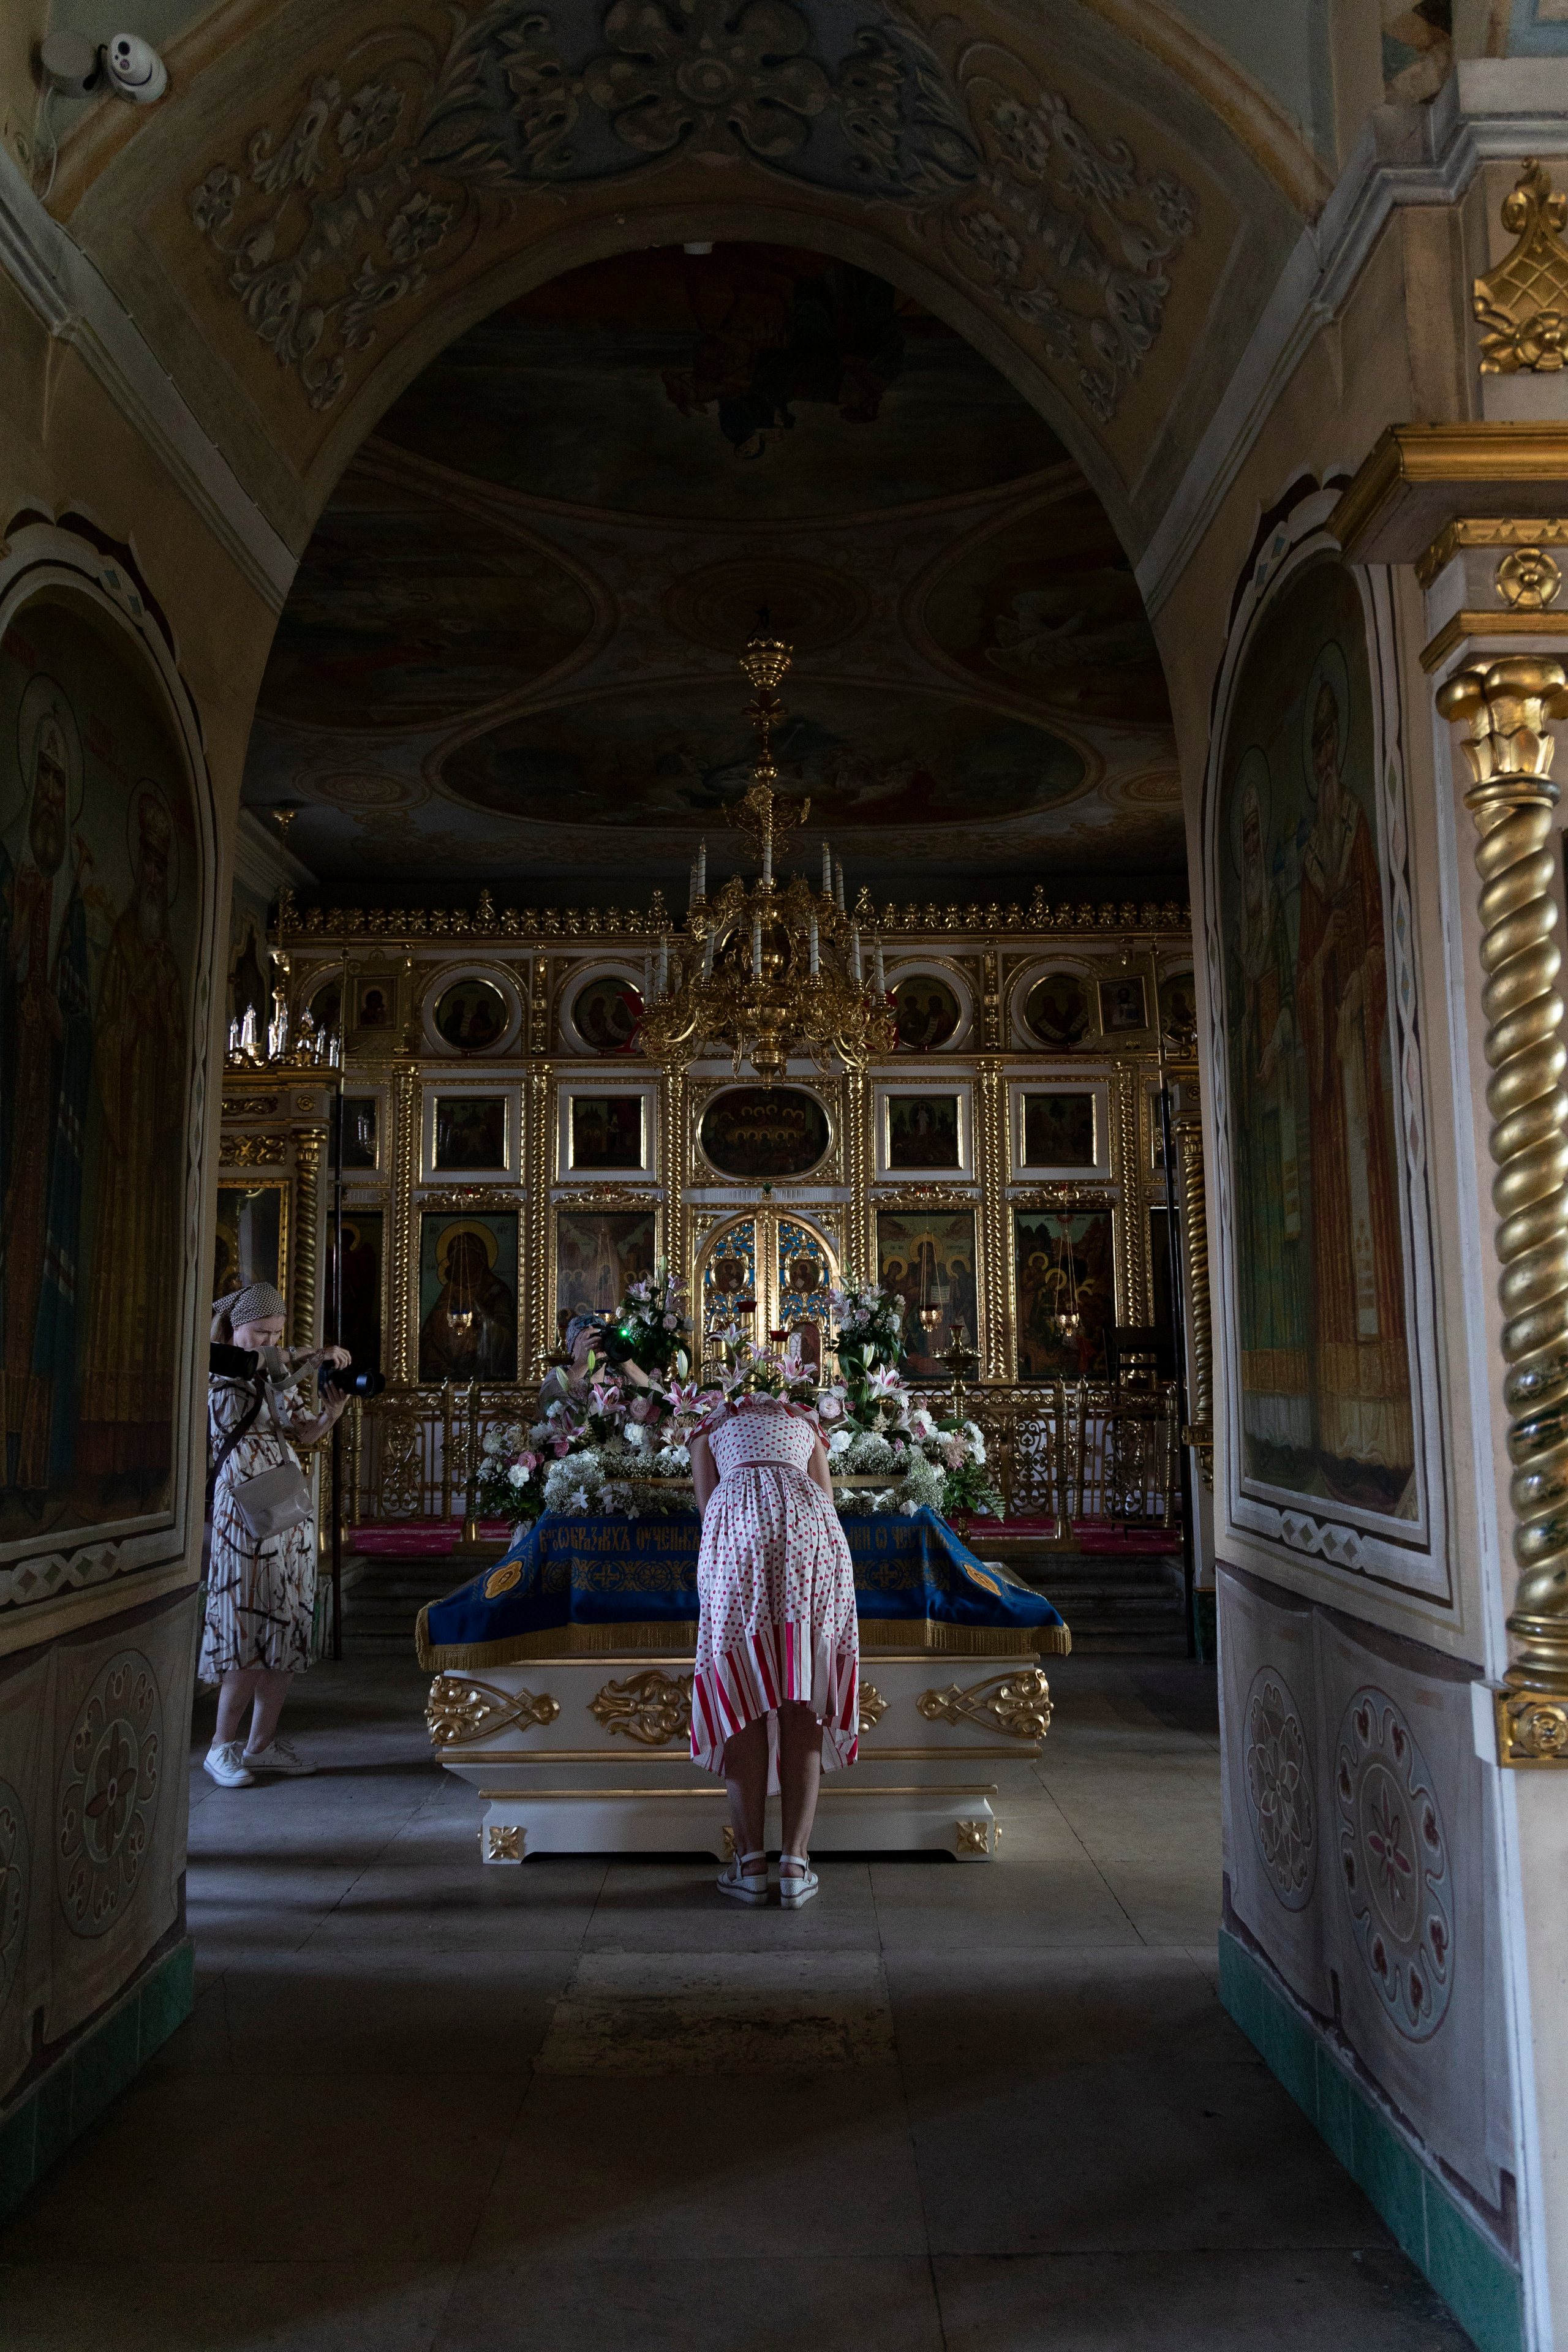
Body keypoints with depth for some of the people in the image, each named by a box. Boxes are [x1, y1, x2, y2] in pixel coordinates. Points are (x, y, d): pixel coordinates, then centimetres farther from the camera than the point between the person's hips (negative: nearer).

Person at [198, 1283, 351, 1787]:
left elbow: (304, 1433, 14)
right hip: (242, 1510, -7)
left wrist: (333, 1408, -4)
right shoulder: (215, 1367, -3)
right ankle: (222, 1746, 7)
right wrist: (322, 1354, -20)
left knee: (285, 1630, 5)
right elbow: (259, 1366, -23)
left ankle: (261, 1745, 13)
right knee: (247, 1628, -6)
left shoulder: (278, 1378, 17)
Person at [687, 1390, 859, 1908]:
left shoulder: (710, 1427, 34)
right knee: (803, 1705, 4)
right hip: (808, 1521, 1)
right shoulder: (806, 1422, 37)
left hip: (737, 1519, -1)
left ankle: (750, 1863, 3)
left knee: (743, 1697, 5)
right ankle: (796, 1864, 1)